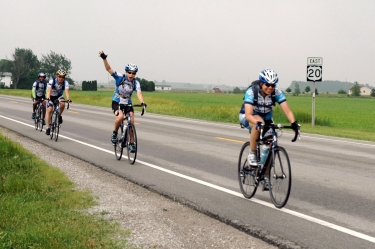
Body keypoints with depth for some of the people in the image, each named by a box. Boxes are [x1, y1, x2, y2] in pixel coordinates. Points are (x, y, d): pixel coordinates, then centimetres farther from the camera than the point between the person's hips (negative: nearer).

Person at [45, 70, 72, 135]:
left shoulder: (65, 83, -21)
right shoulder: (52, 81, -25)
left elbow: (66, 91, -34)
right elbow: (49, 90, -37)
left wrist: (68, 99, -52)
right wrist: (48, 98, -55)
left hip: (59, 96, 1)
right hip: (51, 96, -1)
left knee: (63, 104, -32)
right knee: (49, 110, -19)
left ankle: (59, 115, -4)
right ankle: (48, 127, -13)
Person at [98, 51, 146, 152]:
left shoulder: (136, 83, -14)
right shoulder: (120, 77, -17)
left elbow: (138, 93, -29)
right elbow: (108, 69, -24)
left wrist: (142, 103, -48)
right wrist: (104, 59, -39)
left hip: (127, 103, 2)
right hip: (117, 102, -2)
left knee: (131, 122, -9)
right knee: (120, 116, -30)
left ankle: (131, 143, 4)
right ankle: (114, 133, -5)